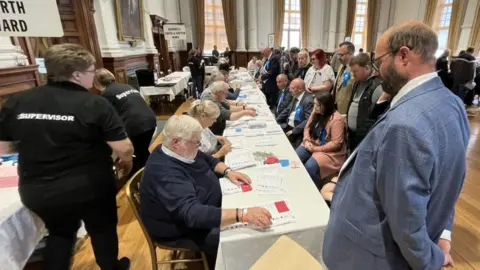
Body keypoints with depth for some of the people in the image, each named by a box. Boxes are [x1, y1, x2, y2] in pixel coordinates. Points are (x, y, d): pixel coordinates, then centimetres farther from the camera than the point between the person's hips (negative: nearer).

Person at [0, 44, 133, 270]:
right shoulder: (95, 104, -18)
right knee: (102, 230, 24)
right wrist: (126, 165, 2)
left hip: (37, 191, 4)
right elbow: (124, 149, -19)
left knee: (59, 233, 30)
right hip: (90, 187, -3)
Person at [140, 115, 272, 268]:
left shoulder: (183, 151, -8)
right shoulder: (166, 173, -36)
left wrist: (228, 171, -10)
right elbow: (193, 214, -46)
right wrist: (242, 214, -53)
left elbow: (207, 159, 8)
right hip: (183, 229, -8)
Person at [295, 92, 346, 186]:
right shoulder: (316, 112, 1)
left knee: (310, 167, -28)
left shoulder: (336, 119, -21)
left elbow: (336, 144, -23)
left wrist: (316, 149, -21)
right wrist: (307, 141, -10)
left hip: (330, 152, -6)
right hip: (312, 144, 7)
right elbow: (307, 128, 9)